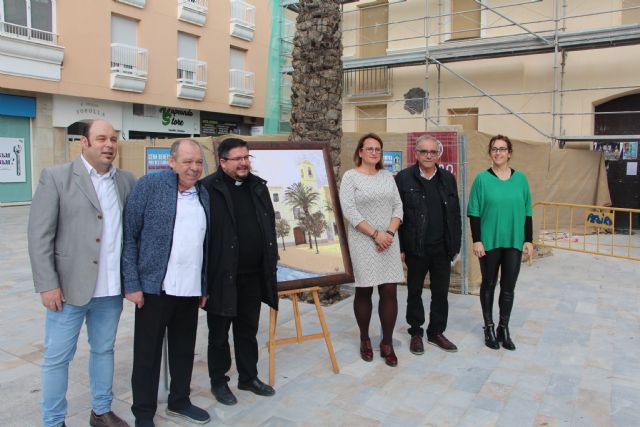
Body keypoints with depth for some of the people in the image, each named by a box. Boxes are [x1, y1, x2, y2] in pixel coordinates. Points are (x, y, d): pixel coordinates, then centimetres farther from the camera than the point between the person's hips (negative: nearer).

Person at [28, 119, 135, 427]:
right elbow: (40, 236, -8)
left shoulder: (127, 181, 6)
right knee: (57, 357, 8)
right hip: (70, 286, -3)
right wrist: (48, 285, -12)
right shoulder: (56, 177, -5)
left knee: (104, 350, 17)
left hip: (111, 287, 4)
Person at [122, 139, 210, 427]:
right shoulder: (149, 185, -8)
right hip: (155, 287, -5)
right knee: (147, 353, 8)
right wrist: (132, 284, -11)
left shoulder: (203, 194, 9)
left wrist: (204, 286, 13)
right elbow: (129, 236, -8)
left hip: (191, 290, 5)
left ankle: (179, 402, 36)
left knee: (184, 349, 17)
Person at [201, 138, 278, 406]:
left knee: (248, 330, 18)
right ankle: (218, 382, 29)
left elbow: (270, 226, 15)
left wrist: (271, 261, 13)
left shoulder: (258, 187, 9)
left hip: (254, 275, 5)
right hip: (222, 275, -5)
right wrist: (204, 272, -12)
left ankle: (249, 377, 34)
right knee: (219, 333, 12)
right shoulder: (209, 189, -11)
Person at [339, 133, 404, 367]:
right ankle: (364, 339, 23)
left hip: (389, 242, 4)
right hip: (363, 242, -3)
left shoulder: (388, 176, 11)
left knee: (389, 292, 1)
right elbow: (349, 210, -11)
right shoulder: (350, 176, -2)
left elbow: (398, 206, 8)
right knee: (364, 291, 6)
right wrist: (375, 234, -15)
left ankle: (387, 343, 12)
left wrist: (390, 233, -8)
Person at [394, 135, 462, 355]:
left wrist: (455, 245, 5)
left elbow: (455, 214, 9)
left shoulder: (448, 178, 6)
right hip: (415, 248, -3)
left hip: (442, 248, 3)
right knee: (414, 292, 11)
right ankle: (416, 333, 27)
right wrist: (399, 248, -8)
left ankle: (436, 332, 28)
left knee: (441, 292, 12)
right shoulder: (404, 178, -5)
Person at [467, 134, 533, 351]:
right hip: (489, 242, -2)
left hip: (514, 242, 2)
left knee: (509, 287, 9)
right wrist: (476, 240, -11)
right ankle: (489, 328, 23)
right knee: (488, 284, 10)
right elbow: (474, 212, -5)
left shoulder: (520, 178, 4)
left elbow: (527, 212, 8)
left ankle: (504, 329, 23)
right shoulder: (482, 178, -4)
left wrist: (528, 240, 4)